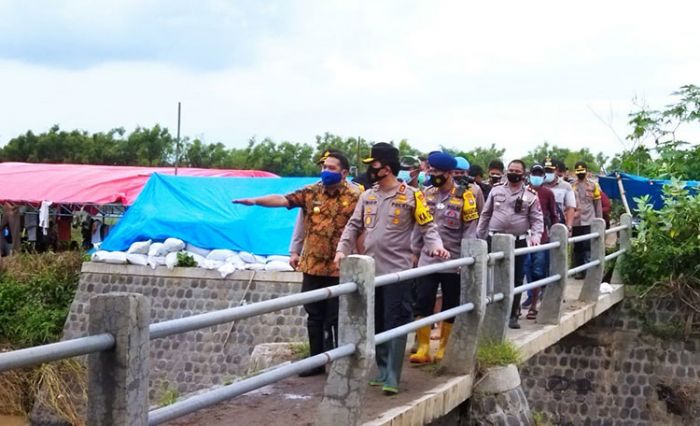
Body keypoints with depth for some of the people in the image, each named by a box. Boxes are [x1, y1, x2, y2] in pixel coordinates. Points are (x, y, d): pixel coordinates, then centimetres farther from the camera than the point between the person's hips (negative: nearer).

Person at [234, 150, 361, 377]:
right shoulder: (311, 192, 2)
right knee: (314, 316, 11)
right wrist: (255, 200, -24)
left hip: (340, 268, -4)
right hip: (312, 265, 4)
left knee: (337, 318, 4)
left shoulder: (354, 196, -5)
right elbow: (283, 199, -9)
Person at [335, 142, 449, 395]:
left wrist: (436, 247, -20)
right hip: (370, 270, 6)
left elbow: (428, 226, -2)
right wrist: (343, 249, -1)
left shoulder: (410, 196, -5)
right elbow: (354, 226, 14)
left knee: (395, 324, -4)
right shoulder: (367, 196, 11)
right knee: (376, 324, 12)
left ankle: (392, 378, -3)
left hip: (397, 270, -6)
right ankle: (382, 371, 24)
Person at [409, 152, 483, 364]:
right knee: (422, 304, -2)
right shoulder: (427, 193, 7)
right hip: (427, 260, 4)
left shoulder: (464, 196, -7)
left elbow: (470, 230, -7)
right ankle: (423, 348, 4)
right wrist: (415, 250, 11)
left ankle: (444, 348, 19)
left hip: (453, 262, -3)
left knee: (450, 307, 7)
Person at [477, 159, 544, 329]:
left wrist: (536, 236, -17)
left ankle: (513, 314, 13)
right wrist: (480, 236, 10)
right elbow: (485, 215, 12)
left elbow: (537, 219, 0)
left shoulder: (531, 195, 1)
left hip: (518, 241, -1)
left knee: (516, 279, 4)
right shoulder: (496, 190, 7)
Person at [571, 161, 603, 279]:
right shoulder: (571, 186, 6)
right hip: (575, 222, 2)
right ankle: (579, 270, 15)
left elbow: (598, 205, 5)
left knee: (588, 247, -8)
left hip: (589, 221, -2)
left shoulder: (593, 185, 3)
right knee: (577, 247, 8)